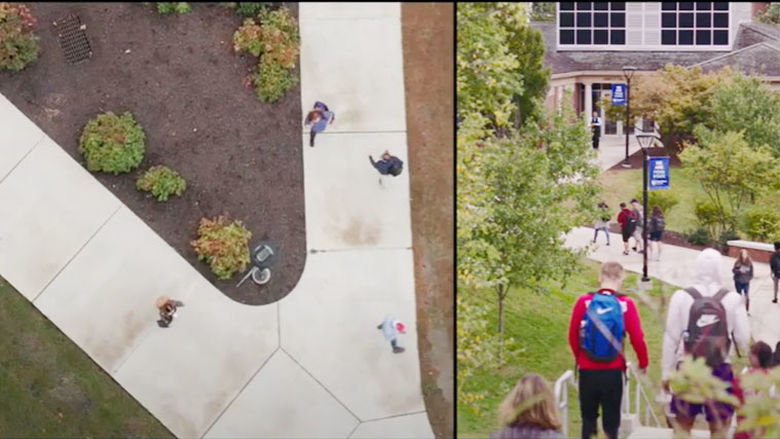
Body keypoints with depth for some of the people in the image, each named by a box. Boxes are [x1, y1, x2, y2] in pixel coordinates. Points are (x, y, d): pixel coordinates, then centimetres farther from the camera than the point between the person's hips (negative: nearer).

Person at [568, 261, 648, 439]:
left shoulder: (584, 302, -5)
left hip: (587, 370, 1)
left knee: (588, 418, 16)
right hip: (613, 371, -1)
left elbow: (572, 336, 0)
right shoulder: (626, 305, -9)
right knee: (611, 421, 9)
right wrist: (643, 363, 9)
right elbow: (637, 338, -8)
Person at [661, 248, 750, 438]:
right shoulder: (733, 299, -6)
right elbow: (743, 339, -3)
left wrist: (666, 371, 4)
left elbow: (671, 337, -3)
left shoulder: (681, 297, -6)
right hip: (721, 370, 0)